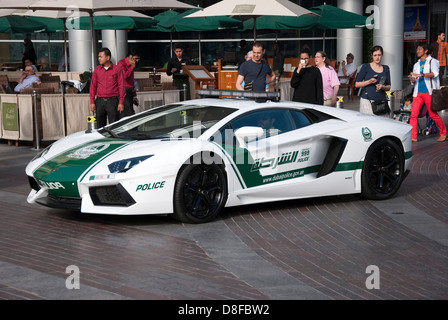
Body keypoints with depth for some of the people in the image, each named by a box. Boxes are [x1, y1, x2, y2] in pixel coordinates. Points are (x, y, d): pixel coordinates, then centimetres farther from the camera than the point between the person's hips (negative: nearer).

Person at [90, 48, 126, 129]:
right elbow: (93, 86, 10)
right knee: (100, 125, 6)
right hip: (100, 101, 3)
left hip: (112, 101, -3)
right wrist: (92, 102, 3)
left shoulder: (117, 69, 0)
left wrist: (121, 102, -6)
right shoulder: (97, 70, 9)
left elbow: (121, 86, 0)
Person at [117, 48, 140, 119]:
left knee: (124, 114, 7)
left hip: (129, 91, 9)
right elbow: (125, 76, -25)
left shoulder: (130, 65, 19)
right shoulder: (121, 63, -9)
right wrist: (132, 66, -15)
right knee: (131, 114, -14)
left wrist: (134, 96, 26)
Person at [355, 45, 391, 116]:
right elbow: (357, 84, 3)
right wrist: (369, 82, -12)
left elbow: (389, 87, 15)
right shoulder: (366, 67, 5)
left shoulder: (386, 68, 15)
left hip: (381, 100, 3)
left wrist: (382, 87, -7)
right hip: (367, 101, -3)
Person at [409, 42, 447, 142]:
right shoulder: (416, 64, 21)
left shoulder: (432, 61, 2)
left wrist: (420, 75, -25)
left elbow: (435, 73, -15)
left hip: (429, 92, -5)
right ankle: (413, 137, -6)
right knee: (413, 114, -7)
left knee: (433, 114, -3)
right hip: (418, 92, 5)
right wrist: (412, 79, -1)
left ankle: (443, 133, 14)